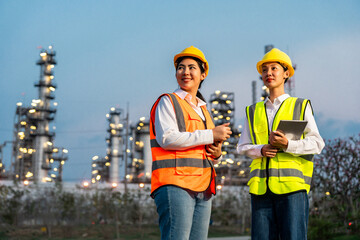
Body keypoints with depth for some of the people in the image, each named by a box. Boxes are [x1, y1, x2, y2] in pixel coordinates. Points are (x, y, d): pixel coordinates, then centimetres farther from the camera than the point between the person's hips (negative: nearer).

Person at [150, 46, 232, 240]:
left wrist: (216, 154, 7)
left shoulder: (203, 109, 26)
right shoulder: (168, 101, 4)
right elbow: (166, 138, -13)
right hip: (175, 183, -7)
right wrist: (210, 135, -10)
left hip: (202, 187, 7)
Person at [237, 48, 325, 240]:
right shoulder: (253, 111, 20)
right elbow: (242, 146, 18)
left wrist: (288, 144, -14)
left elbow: (316, 143, 4)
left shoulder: (300, 106, 11)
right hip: (260, 186, 3)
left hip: (291, 183, -3)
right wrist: (260, 150, -4)